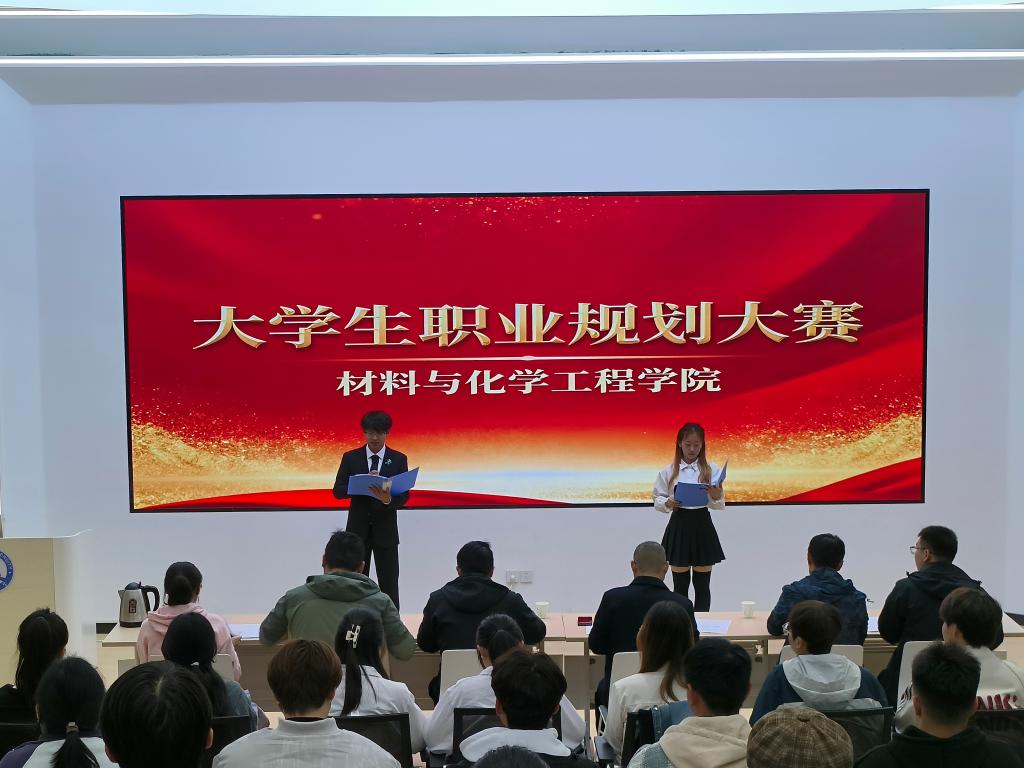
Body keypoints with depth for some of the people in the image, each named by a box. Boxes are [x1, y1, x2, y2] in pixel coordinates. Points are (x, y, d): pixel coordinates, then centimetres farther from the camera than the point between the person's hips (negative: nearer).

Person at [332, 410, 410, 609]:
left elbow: (404, 496, -4)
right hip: (357, 529, 1)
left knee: (389, 584, 2)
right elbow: (338, 491, -2)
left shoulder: (398, 459, 1)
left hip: (385, 529, -1)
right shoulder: (350, 458, 3)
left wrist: (388, 500, -27)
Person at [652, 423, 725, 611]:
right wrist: (667, 503, -17)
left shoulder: (711, 469, 0)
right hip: (679, 527, 0)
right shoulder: (669, 471, 1)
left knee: (702, 586, 6)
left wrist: (715, 497, -23)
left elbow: (720, 505, -2)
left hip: (702, 527, 0)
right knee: (680, 585, 8)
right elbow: (657, 499, 4)